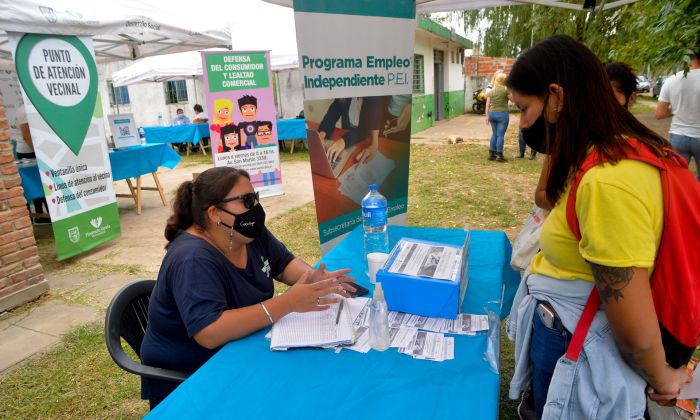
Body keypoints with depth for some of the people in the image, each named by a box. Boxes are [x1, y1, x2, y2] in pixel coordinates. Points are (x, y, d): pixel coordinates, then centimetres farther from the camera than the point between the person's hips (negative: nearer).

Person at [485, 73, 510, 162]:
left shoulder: (491, 91, 4)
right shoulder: (506, 90, -10)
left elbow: (487, 105, 5)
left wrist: (487, 116, 11)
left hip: (492, 114, 5)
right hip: (502, 114, -5)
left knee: (494, 134, 15)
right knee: (500, 135, 0)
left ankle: (491, 154, 17)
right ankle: (499, 155, 2)